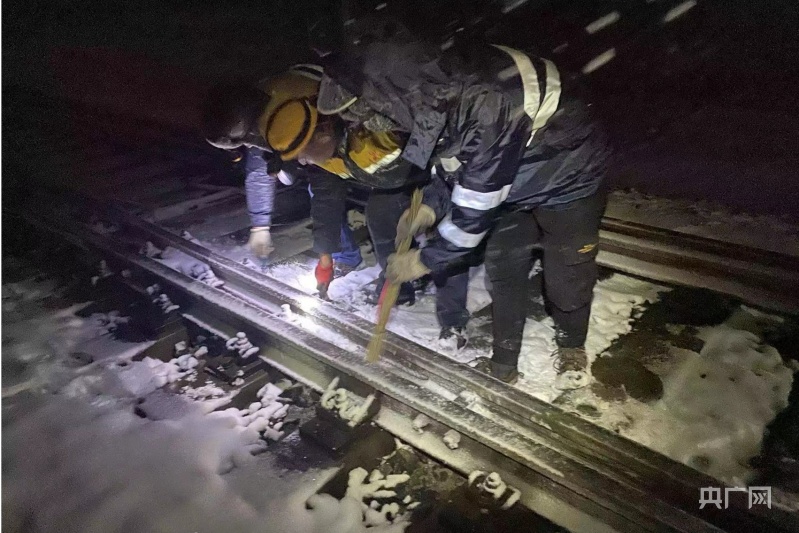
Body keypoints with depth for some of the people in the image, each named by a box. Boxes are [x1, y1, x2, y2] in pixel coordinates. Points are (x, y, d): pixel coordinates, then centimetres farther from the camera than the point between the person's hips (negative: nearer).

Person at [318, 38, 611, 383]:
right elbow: (458, 164, 3)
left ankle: (572, 347, 34)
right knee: (502, 267, 8)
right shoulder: (439, 92, -15)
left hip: (568, 178, -7)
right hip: (519, 181, 7)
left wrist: (426, 260, -20)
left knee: (566, 277, 2)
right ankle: (503, 365, 24)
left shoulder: (487, 108, -41)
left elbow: (476, 207, -32)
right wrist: (431, 206, -13)